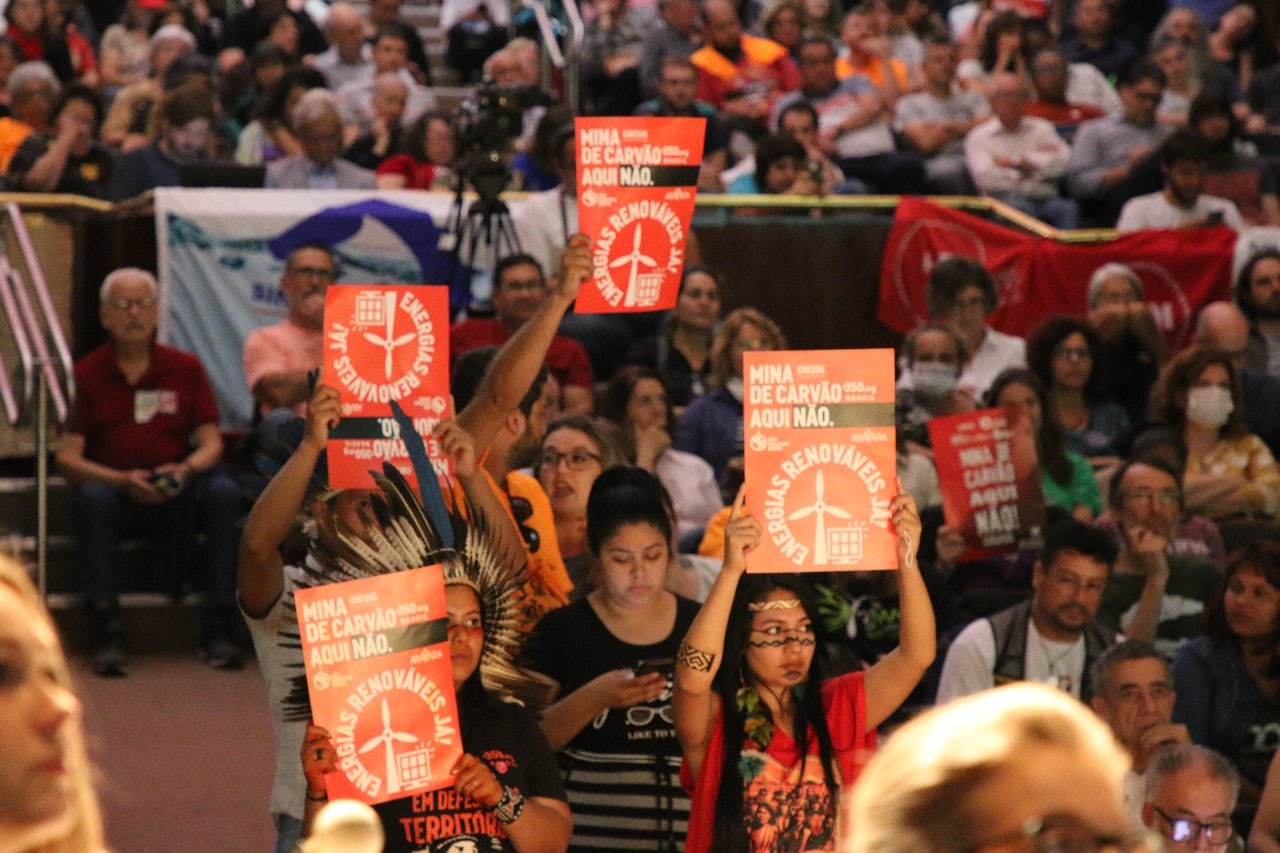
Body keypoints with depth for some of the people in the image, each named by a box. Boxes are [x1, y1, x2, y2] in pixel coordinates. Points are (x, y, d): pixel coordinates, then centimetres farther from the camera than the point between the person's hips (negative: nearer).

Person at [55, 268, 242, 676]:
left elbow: (211, 443, 2)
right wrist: (124, 481, -23)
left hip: (178, 492, 2)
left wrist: (186, 470, -22)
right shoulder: (85, 374, 0)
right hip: (115, 489, -2)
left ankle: (218, 628, -25)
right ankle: (108, 632, -33)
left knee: (224, 490, -27)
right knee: (92, 497, -34)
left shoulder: (185, 368, 6)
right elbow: (67, 457, -8)